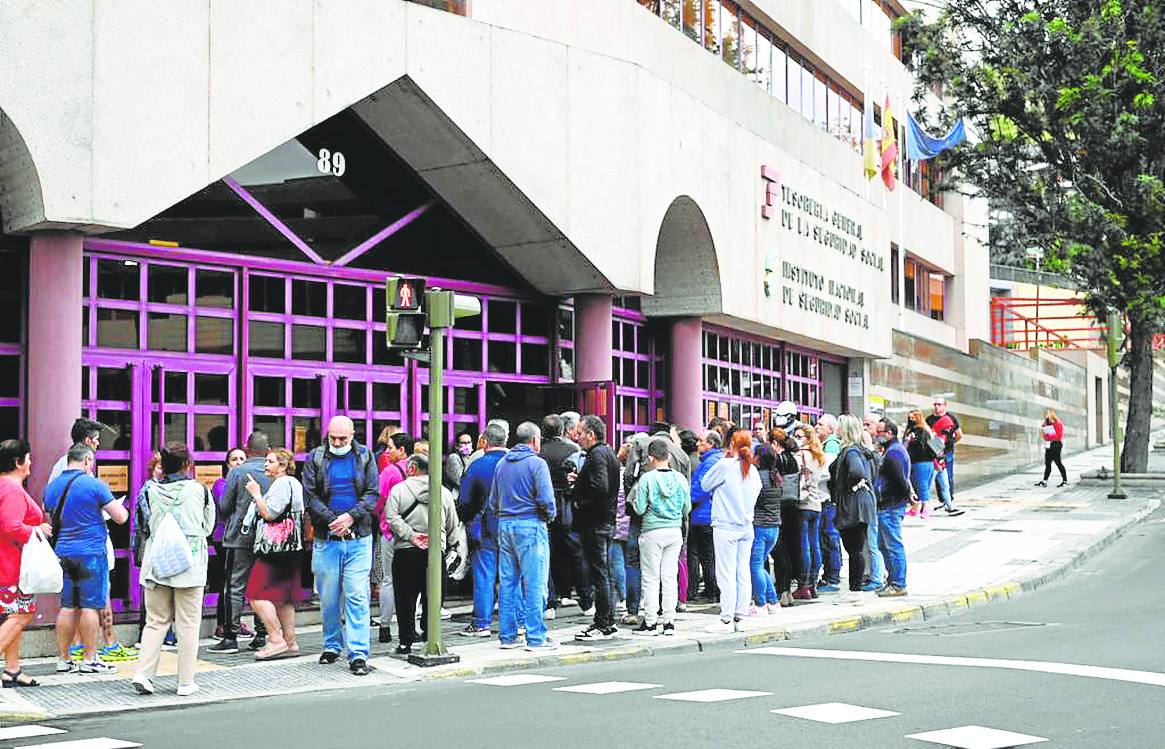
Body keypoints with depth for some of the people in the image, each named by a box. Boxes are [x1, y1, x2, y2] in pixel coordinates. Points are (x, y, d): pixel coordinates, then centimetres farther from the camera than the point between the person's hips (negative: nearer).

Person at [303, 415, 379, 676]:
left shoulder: (365, 457, 7)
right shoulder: (315, 458, 6)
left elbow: (373, 493, 2)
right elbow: (310, 495, 0)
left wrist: (351, 516, -12)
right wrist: (331, 520, -12)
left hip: (359, 539, -1)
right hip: (326, 539, 1)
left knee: (357, 596, -7)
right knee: (328, 598, 8)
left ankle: (358, 654, -7)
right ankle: (332, 646, 25)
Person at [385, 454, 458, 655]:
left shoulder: (399, 489, -2)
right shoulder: (444, 492, 7)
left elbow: (392, 517, -13)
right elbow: (452, 525, 12)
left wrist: (410, 535, -12)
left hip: (405, 550, -2)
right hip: (436, 551, 2)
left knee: (405, 599, 4)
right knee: (432, 598, 10)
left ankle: (405, 642, 5)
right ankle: (430, 636, 11)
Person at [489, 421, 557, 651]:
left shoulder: (502, 463, 13)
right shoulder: (536, 463, -8)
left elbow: (493, 500, 16)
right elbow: (546, 499, -15)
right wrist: (550, 515, 2)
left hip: (504, 525, 7)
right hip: (530, 525, -7)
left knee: (507, 582, 10)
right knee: (535, 584, -4)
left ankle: (507, 635, 13)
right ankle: (536, 638, -3)